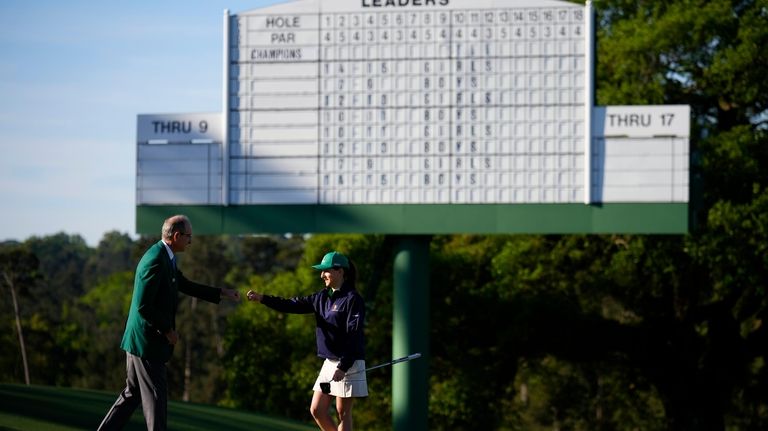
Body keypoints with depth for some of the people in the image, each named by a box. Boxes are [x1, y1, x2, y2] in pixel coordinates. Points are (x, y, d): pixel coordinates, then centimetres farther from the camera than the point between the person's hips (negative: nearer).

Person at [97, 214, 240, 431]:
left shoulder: (166, 258, 10)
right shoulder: (156, 261, -22)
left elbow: (185, 286, 23)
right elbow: (143, 306, -24)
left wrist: (221, 293, 21)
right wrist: (167, 330, -15)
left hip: (141, 340, 10)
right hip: (146, 340, -10)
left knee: (133, 394, 16)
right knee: (156, 396, -3)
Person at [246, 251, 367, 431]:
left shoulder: (353, 299, -12)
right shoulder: (322, 297, 12)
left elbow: (354, 335, -17)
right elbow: (294, 305, 7)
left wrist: (343, 367, -23)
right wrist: (262, 299, -3)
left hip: (349, 363, -8)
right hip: (330, 362, 8)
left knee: (342, 413, -3)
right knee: (317, 410, 6)